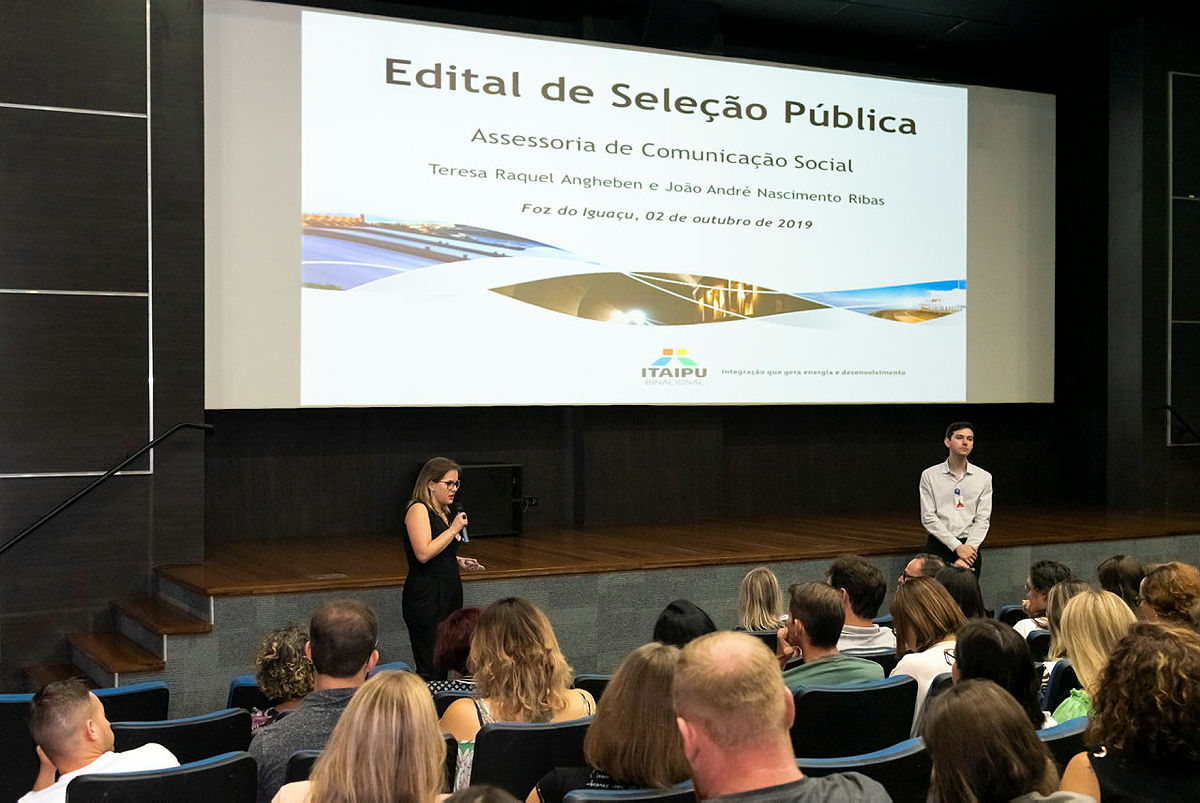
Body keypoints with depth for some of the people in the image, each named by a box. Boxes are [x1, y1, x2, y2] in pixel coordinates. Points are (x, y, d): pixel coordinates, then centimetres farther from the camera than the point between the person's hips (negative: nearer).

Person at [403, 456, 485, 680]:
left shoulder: (444, 513, 16)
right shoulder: (418, 509, -11)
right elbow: (423, 553, -22)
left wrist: (459, 561, 11)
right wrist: (453, 530, -16)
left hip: (449, 593, 9)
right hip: (427, 597, -9)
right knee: (430, 670, -8)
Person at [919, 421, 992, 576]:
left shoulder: (984, 477, 7)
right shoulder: (929, 475, 2)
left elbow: (983, 519, 2)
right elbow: (928, 518, -4)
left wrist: (969, 548, -13)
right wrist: (957, 547, -12)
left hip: (970, 545, 1)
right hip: (939, 545, -1)